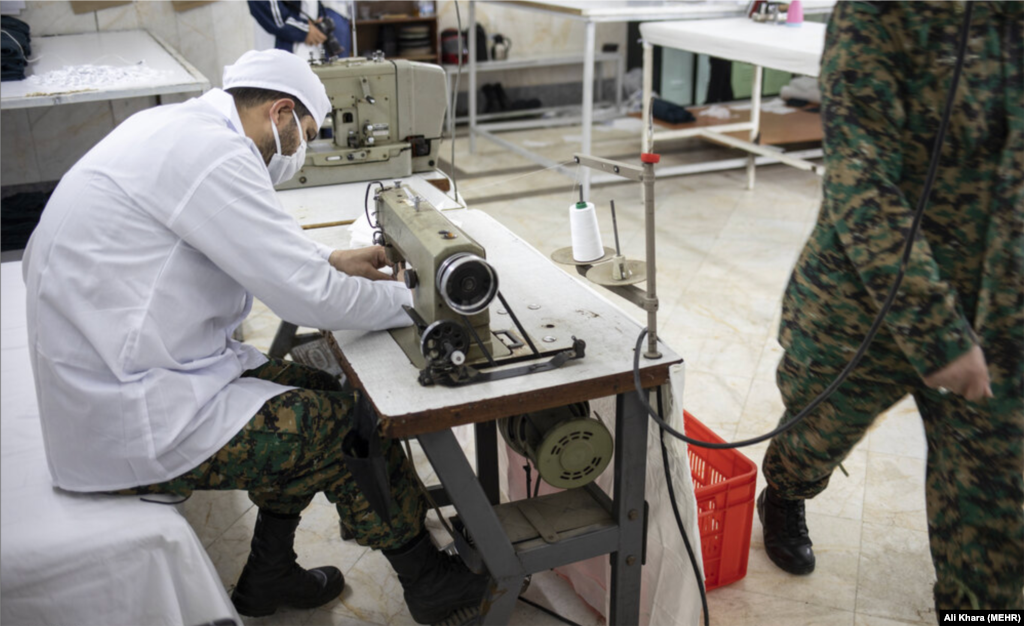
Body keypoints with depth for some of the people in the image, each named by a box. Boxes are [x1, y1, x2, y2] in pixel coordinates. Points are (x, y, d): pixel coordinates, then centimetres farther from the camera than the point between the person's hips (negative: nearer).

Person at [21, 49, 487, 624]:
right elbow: (309, 297, -19)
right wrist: (411, 298, -4)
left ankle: (270, 575, 25)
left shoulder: (173, 126, 10)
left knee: (315, 395, 15)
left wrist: (327, 260, 18)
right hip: (132, 423, -10)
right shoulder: (211, 152, -21)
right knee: (356, 426, -5)